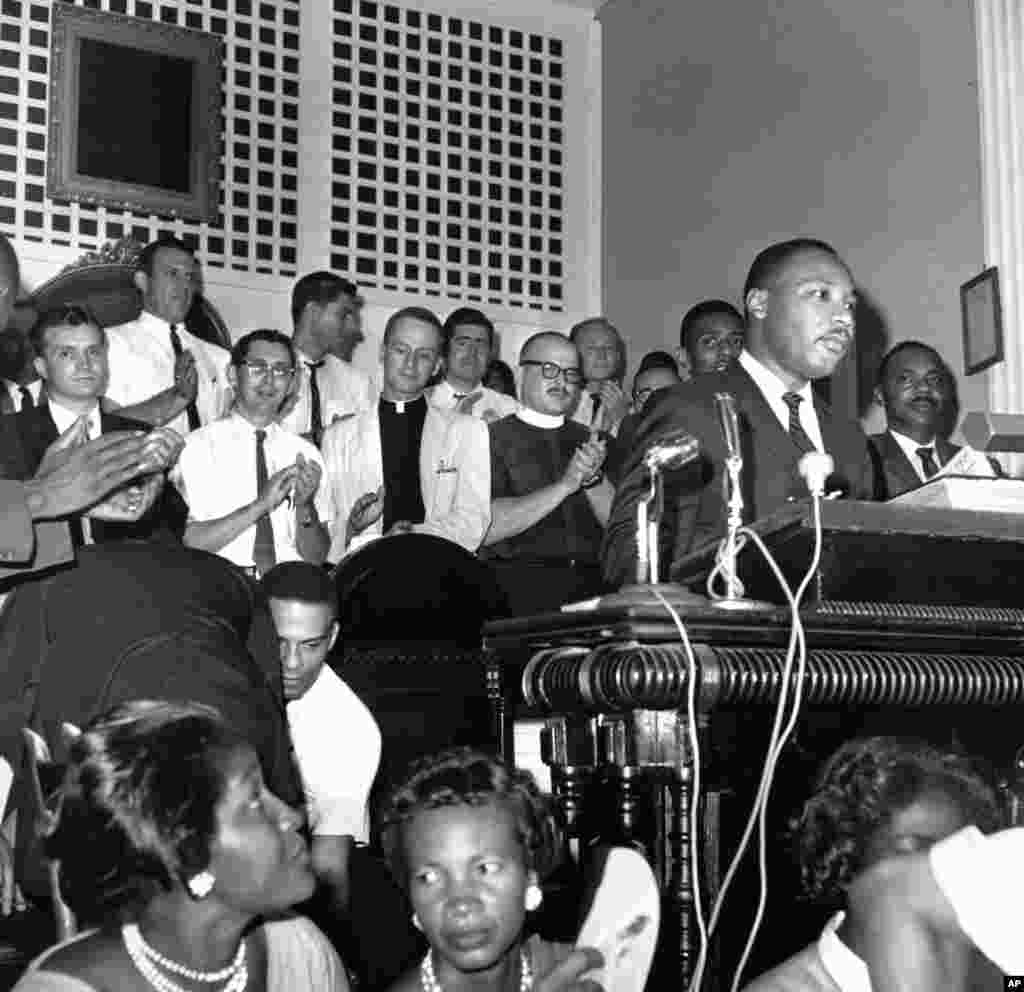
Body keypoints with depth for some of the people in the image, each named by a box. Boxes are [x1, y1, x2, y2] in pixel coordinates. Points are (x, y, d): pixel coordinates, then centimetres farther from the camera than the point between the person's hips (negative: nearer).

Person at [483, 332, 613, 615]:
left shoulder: (589, 441, 17)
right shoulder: (493, 439, 4)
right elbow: (486, 529, -10)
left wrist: (594, 478, -7)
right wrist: (565, 485, -12)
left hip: (590, 582, 4)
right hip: (519, 584, -4)